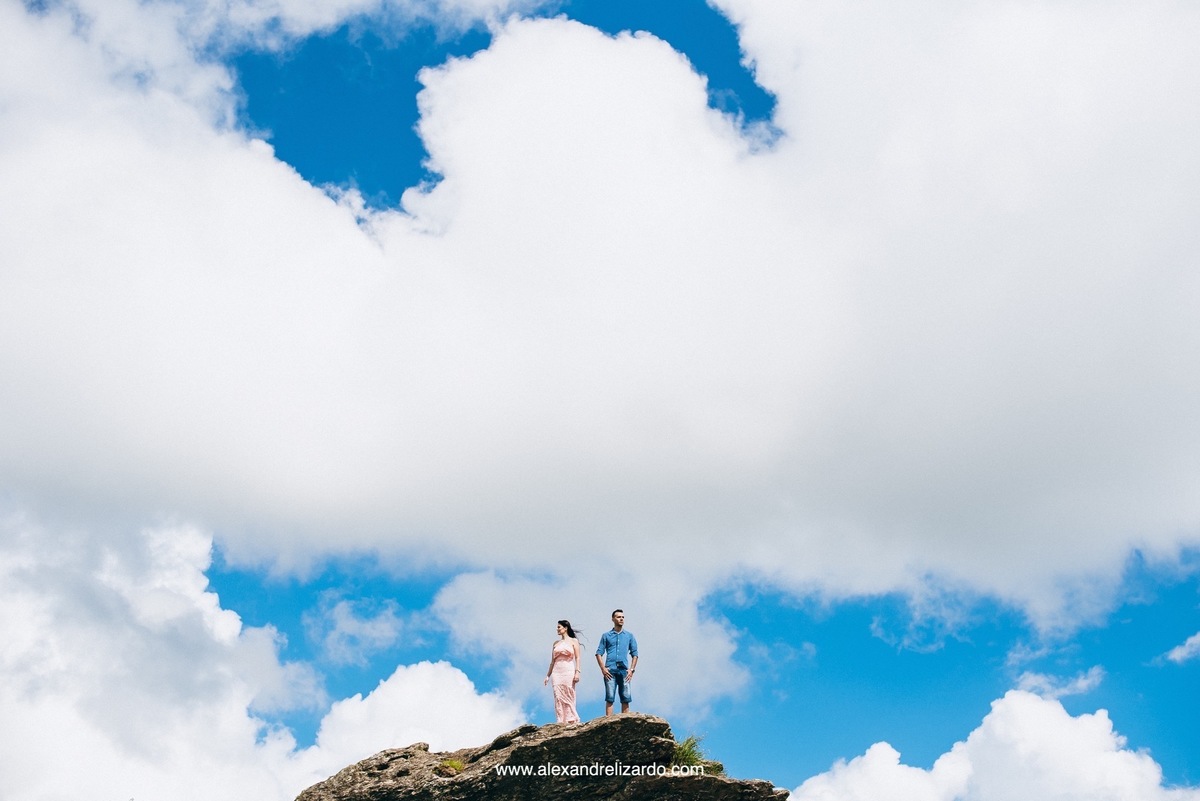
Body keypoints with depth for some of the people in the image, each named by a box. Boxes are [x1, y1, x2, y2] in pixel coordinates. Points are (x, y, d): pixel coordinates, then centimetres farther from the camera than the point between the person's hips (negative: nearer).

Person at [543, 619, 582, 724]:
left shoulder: (573, 641, 6)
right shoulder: (555, 643, 16)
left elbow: (577, 658, -1)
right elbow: (552, 661, 17)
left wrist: (577, 672, -12)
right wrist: (548, 675, 12)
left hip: (568, 672, -3)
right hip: (556, 672, 3)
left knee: (569, 698, -5)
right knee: (558, 698, -4)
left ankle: (571, 721, -1)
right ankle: (561, 722, -5)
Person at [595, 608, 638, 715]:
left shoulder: (629, 636, 15)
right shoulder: (606, 635, 12)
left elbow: (634, 654, 13)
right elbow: (599, 653, 8)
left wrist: (631, 669, 1)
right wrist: (603, 668, -5)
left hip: (624, 671, 1)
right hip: (610, 670, -1)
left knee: (626, 698, -1)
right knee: (609, 698, -5)